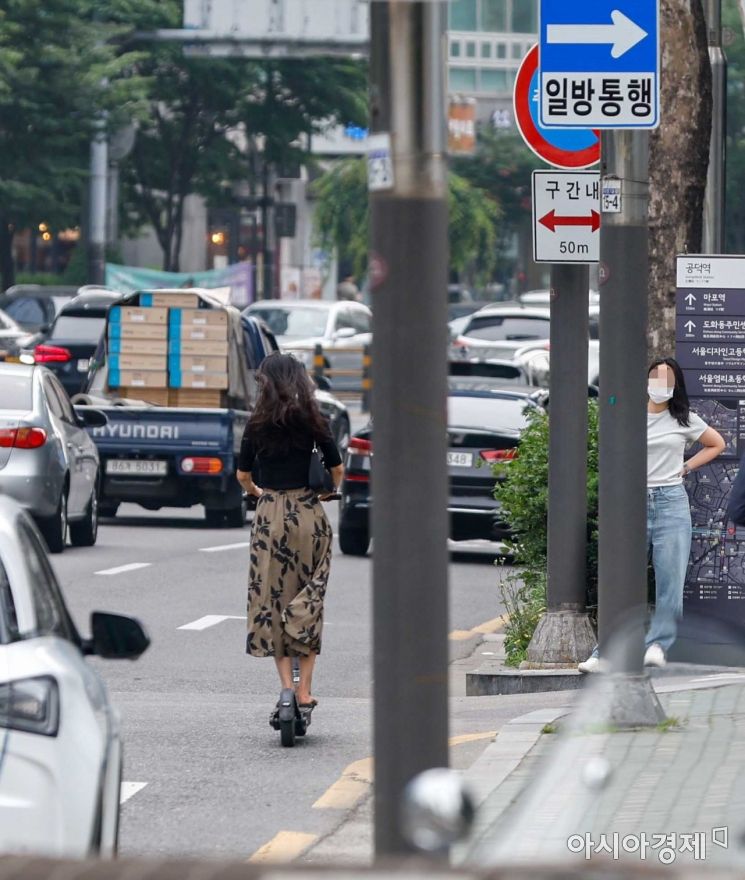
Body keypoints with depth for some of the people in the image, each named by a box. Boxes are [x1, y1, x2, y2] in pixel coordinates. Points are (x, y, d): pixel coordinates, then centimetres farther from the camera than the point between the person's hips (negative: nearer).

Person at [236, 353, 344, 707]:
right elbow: (337, 469, 3)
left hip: (271, 515, -1)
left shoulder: (258, 424, -1)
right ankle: (305, 688, 2)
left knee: (272, 599, 5)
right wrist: (328, 492, 24)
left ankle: (286, 685, -3)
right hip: (308, 514, 1)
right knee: (308, 599, 7)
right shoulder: (312, 420, 0)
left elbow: (242, 474, 4)